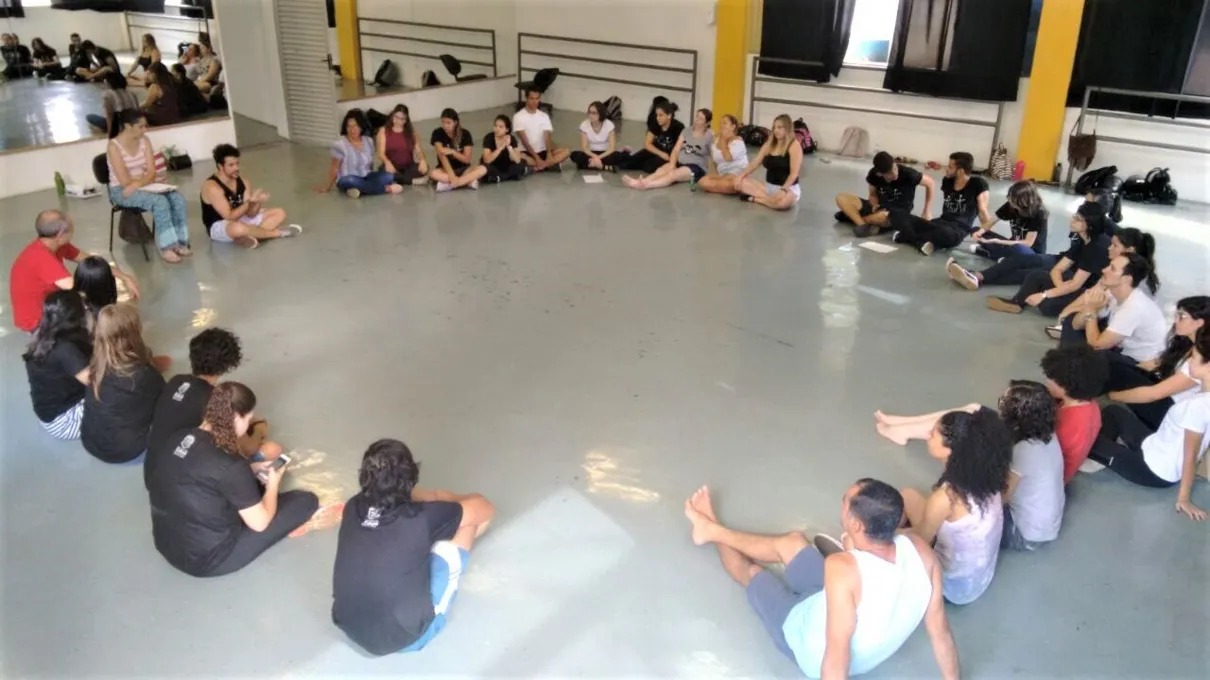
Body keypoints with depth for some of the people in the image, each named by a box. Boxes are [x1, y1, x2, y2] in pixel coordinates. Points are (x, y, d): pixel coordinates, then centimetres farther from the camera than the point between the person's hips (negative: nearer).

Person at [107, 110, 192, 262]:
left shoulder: (145, 141, 2)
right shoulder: (114, 146, -15)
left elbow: (152, 172, -4)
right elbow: (125, 181, -19)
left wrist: (138, 183, -22)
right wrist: (146, 179, -7)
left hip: (143, 187, 6)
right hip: (121, 191, -6)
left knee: (177, 198, -20)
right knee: (160, 201, -31)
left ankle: (179, 242, -17)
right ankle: (166, 247, -27)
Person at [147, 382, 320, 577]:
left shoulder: (176, 439, -5)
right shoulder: (229, 465, -26)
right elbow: (260, 523, -15)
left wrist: (252, 470, 15)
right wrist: (273, 482, 2)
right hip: (207, 560, -8)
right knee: (306, 500, -1)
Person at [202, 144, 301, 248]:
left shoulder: (242, 182, 0)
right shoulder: (212, 187, -22)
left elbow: (250, 214, -4)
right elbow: (230, 217, -27)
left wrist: (257, 202, -24)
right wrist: (250, 202, -30)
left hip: (241, 219, 8)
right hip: (219, 227, -8)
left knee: (279, 213, 2)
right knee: (238, 228, -44)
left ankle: (251, 236, -23)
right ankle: (277, 233, -19)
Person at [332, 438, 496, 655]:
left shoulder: (353, 507, -12)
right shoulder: (421, 519, -26)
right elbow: (485, 509, -6)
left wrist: (439, 497, 17)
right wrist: (456, 501, 13)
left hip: (350, 628, 5)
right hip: (406, 639, -5)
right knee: (467, 522, 2)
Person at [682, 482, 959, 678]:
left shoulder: (843, 568, -42)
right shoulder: (919, 549, -25)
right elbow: (940, 629, -14)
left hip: (812, 653, -5)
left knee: (753, 572, 20)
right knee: (792, 542, 18)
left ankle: (715, 534, 52)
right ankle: (713, 530, 43)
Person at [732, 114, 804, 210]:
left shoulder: (794, 145, -10)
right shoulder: (769, 145, 10)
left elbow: (794, 173, -18)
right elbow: (754, 163, 8)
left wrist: (783, 189, -32)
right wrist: (741, 175, -10)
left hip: (788, 188, -6)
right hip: (768, 186, 6)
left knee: (784, 201, -43)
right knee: (740, 182, -13)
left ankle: (753, 198, -20)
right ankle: (771, 199, -21)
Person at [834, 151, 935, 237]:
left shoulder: (907, 173, -23)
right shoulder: (873, 174, -12)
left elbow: (931, 183, -7)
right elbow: (873, 195, 7)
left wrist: (927, 212, -7)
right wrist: (875, 205, -17)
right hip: (880, 208, 4)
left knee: (885, 217, -43)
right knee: (841, 198, -15)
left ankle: (853, 215, -17)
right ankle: (863, 225, -29)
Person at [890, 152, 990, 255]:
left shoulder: (977, 184, -6)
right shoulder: (947, 181, 10)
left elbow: (982, 211, -7)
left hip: (958, 230, -6)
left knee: (944, 232, -45)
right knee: (896, 215, -9)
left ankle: (907, 236, -23)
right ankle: (922, 242, -28)